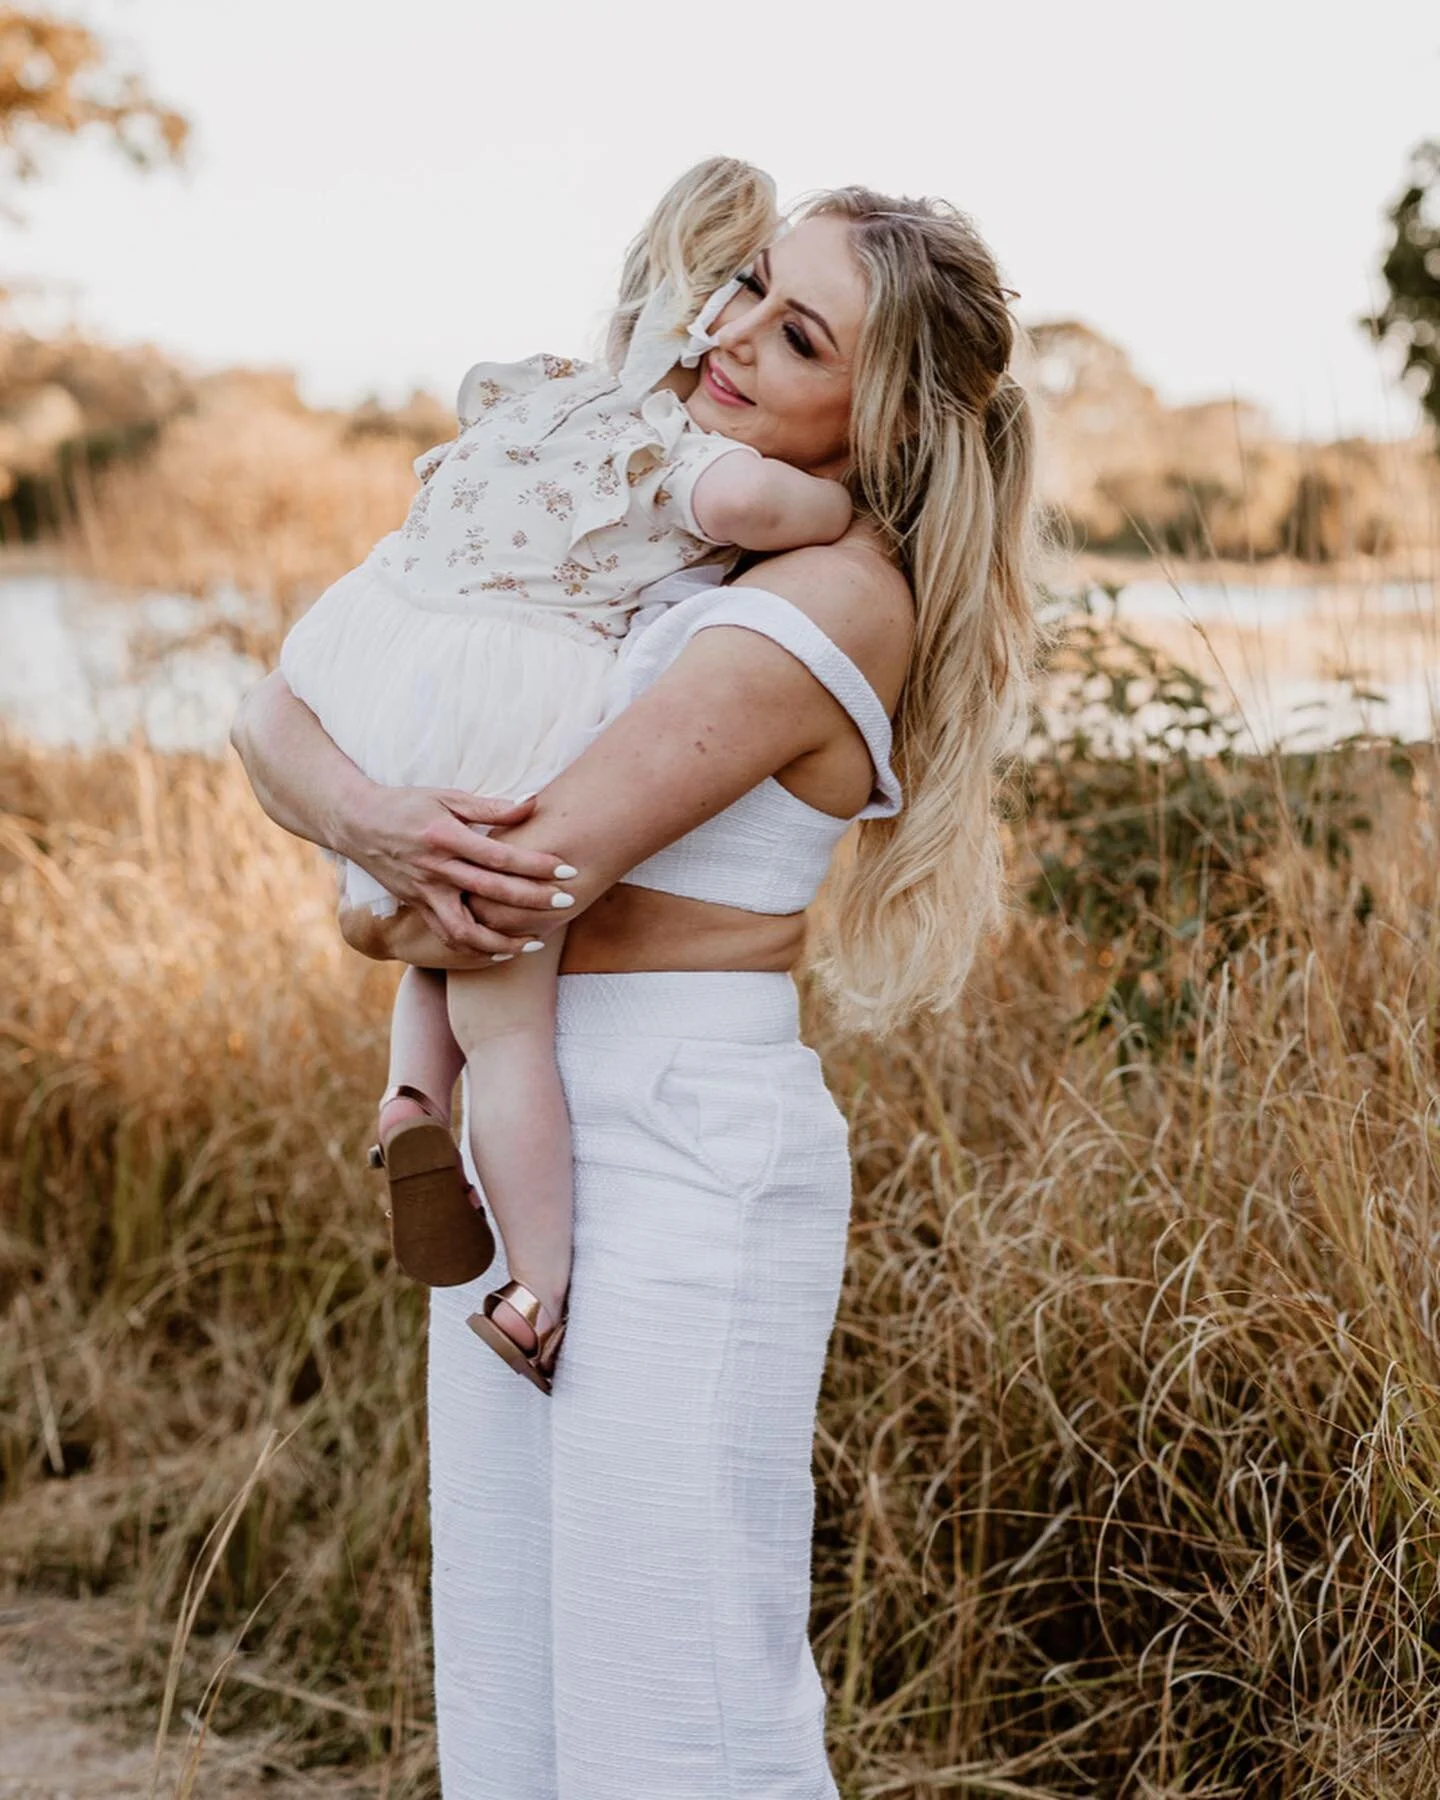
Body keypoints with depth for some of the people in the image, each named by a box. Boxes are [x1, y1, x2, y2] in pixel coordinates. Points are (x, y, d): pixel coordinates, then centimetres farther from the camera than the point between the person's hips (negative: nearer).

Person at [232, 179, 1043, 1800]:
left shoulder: (829, 602, -14)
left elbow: (528, 883, -20)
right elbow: (274, 713, 4)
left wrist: (401, 918, 0)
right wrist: (371, 820, -18)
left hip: (689, 1158, -8)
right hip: (519, 1139, 9)